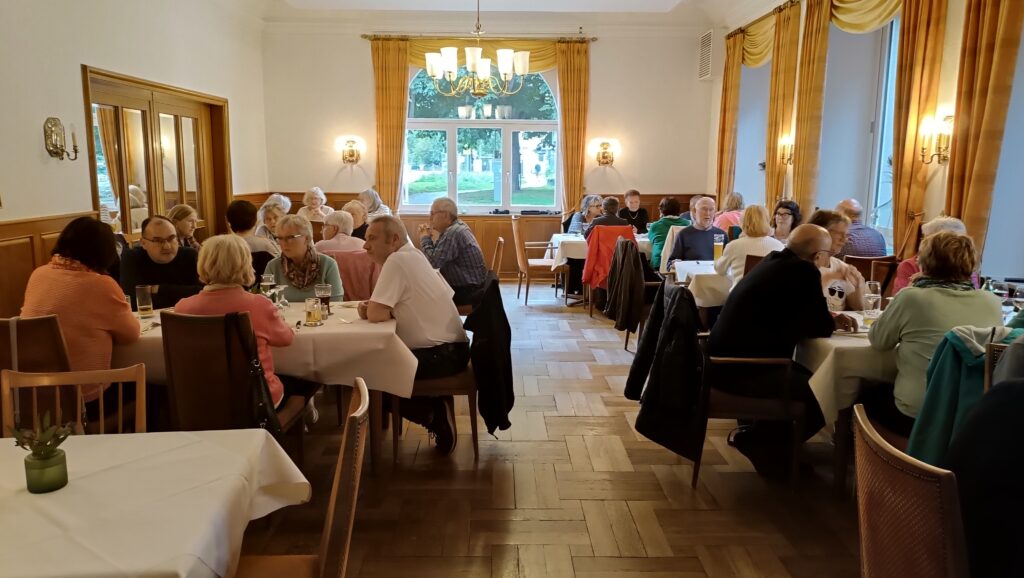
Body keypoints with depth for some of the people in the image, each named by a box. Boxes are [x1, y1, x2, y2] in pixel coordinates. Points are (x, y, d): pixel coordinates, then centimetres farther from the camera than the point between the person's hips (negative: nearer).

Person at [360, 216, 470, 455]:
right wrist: (370, 306, -3)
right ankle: (436, 409, 16)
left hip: (440, 353, -9)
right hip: (447, 349, 9)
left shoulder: (397, 260, -16)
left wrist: (370, 308, 2)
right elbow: (382, 310, 17)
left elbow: (375, 314, -21)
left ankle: (434, 414, 3)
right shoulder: (411, 256, 12)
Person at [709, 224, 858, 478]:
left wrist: (830, 319, 19)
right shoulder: (804, 271, -15)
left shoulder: (776, 261, 12)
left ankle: (756, 430, 22)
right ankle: (754, 439, 5)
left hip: (730, 359, 10)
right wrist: (834, 322, 13)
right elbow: (818, 328, -8)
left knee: (810, 379, 22)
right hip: (743, 368, -10)